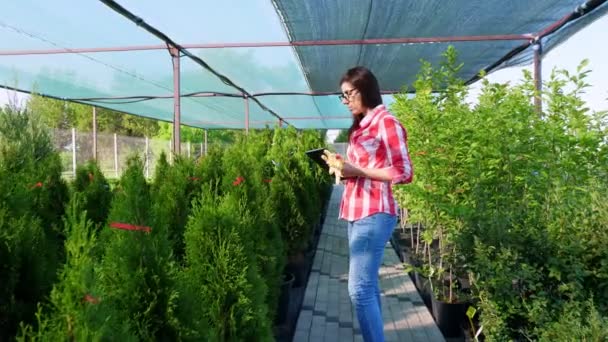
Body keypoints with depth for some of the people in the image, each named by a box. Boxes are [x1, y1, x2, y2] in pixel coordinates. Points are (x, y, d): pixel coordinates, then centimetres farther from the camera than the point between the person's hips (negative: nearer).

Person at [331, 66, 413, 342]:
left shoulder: (386, 122, -8)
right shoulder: (361, 125, 18)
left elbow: (403, 172, -13)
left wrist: (357, 171, -16)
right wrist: (345, 168, 7)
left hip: (373, 214, -9)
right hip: (357, 213, 9)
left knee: (359, 289, -9)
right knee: (368, 285, 12)